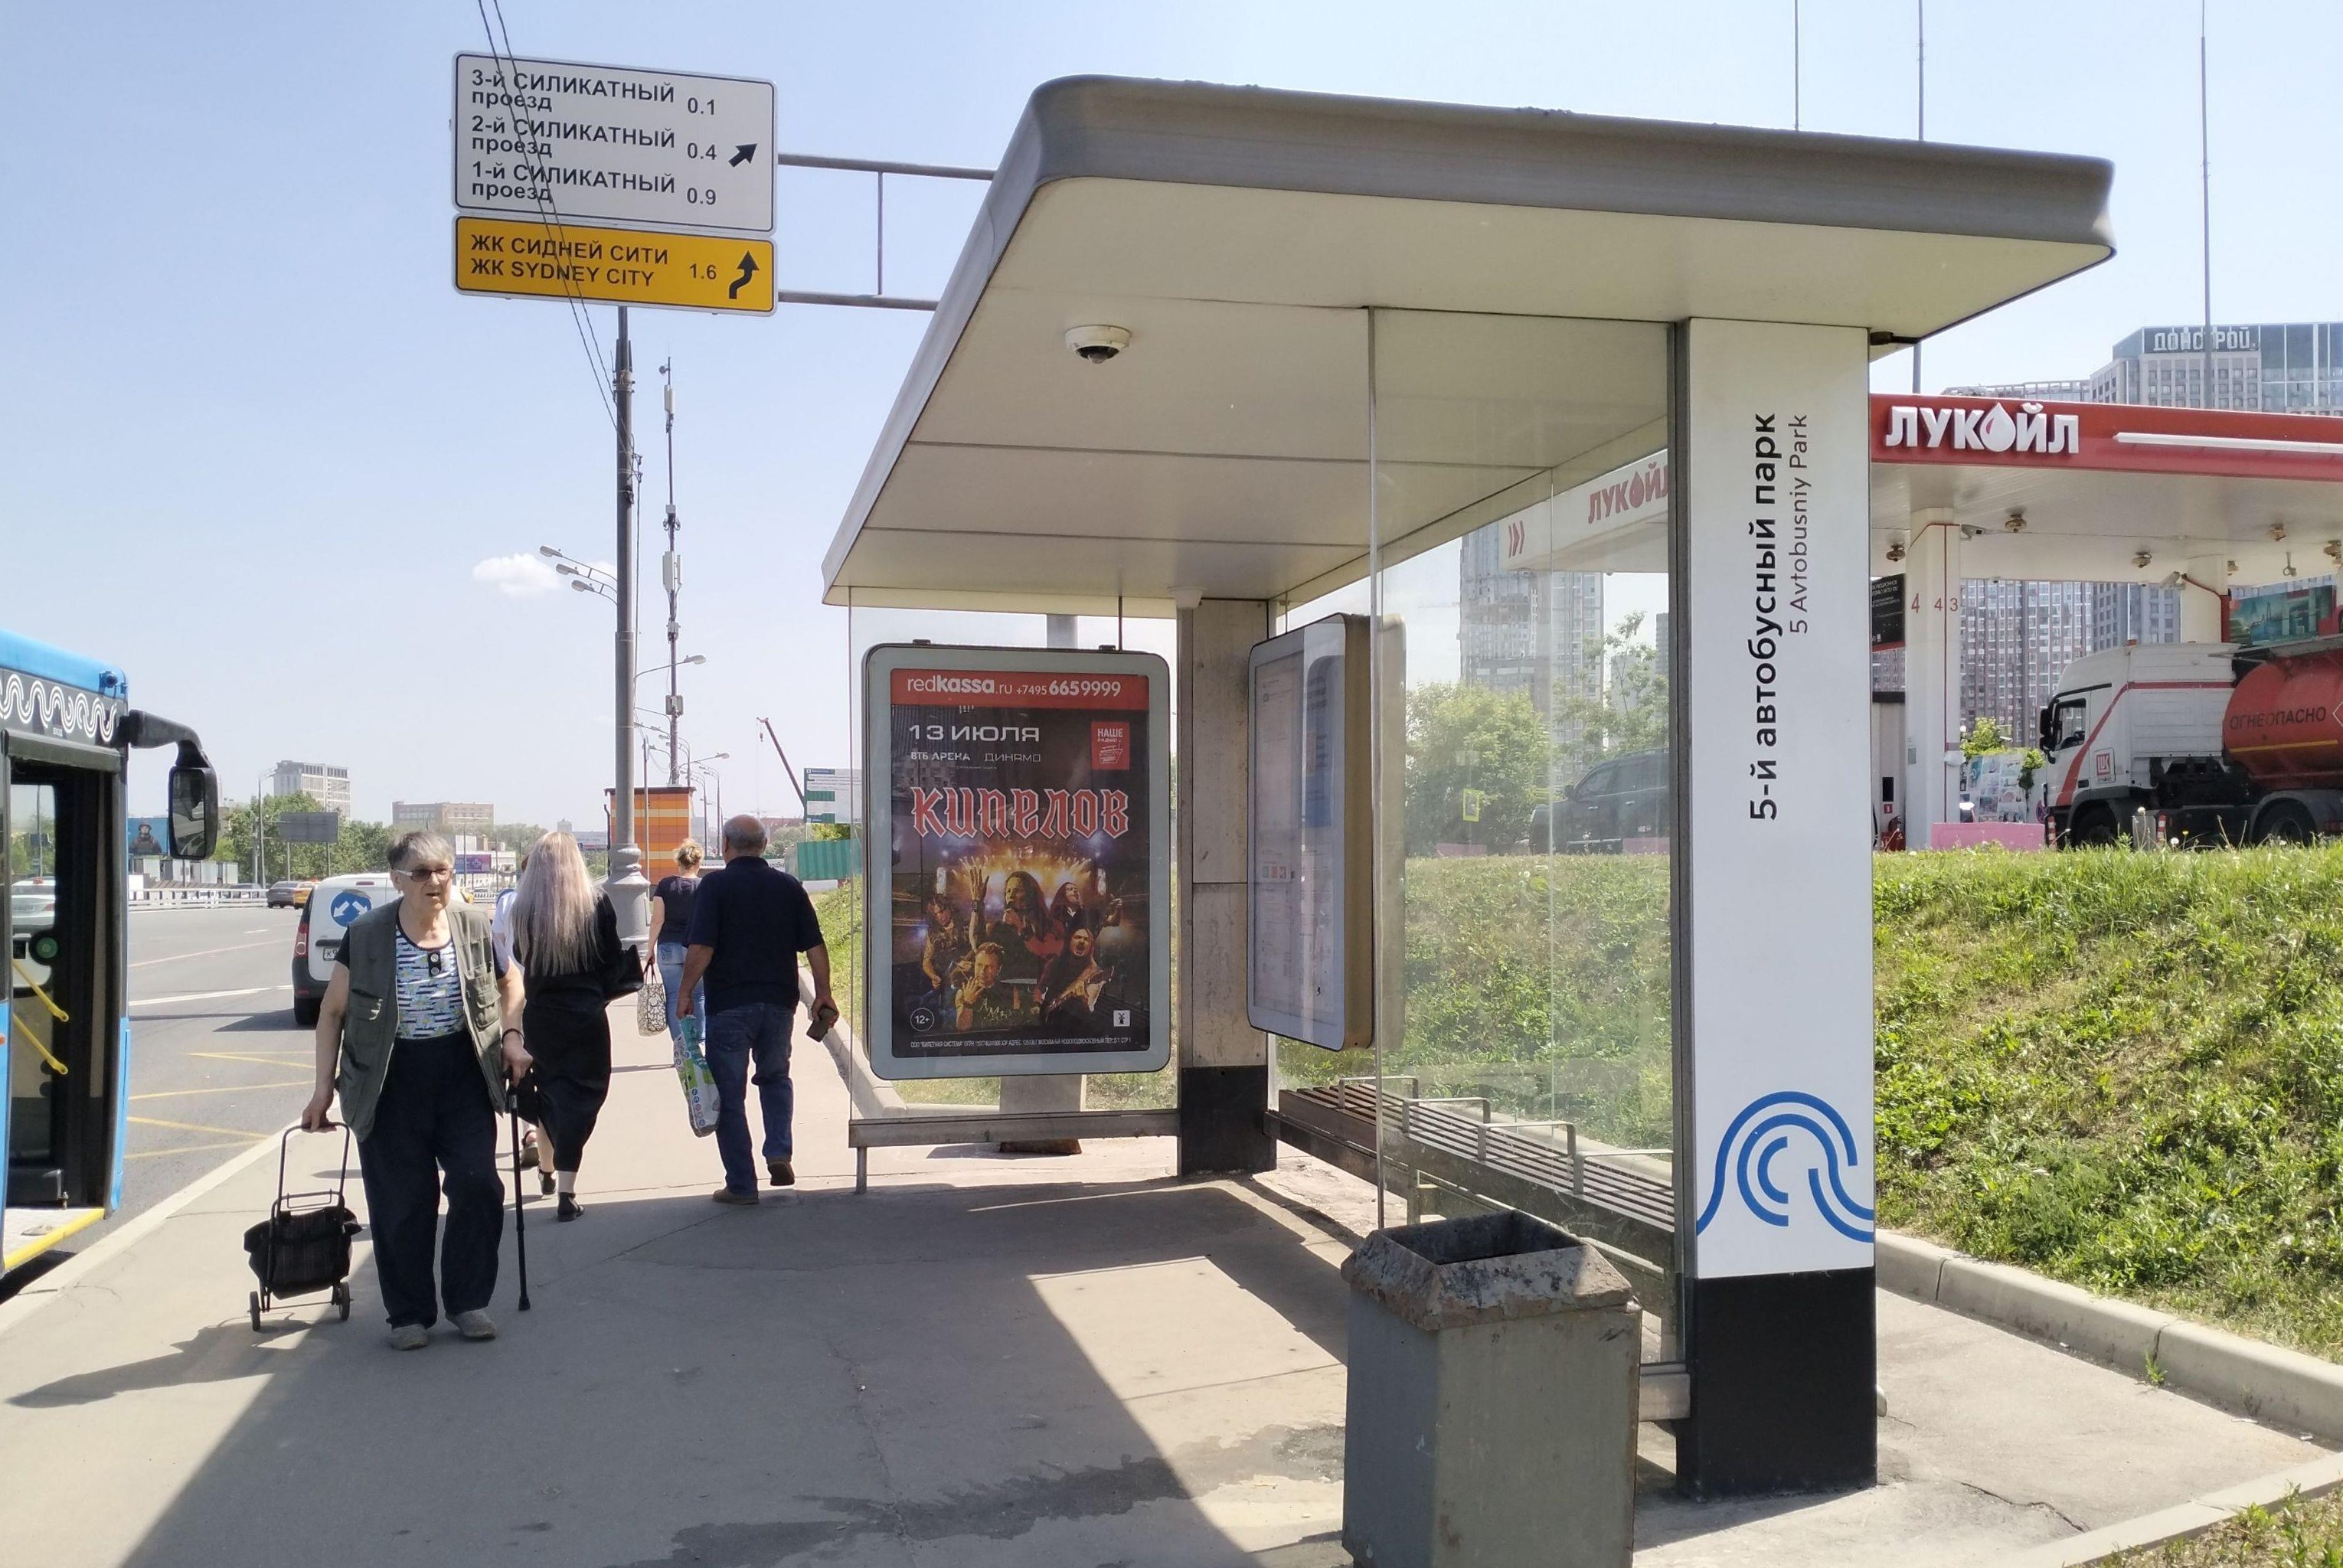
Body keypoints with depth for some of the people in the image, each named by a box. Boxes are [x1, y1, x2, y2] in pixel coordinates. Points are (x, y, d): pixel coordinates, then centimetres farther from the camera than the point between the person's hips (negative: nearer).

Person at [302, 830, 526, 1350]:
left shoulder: (475, 926, 0)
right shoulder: (366, 935, -6)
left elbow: (508, 983, 18)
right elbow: (333, 1011, 2)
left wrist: (511, 1035, 3)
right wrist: (324, 1086, -1)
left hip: (463, 1078, 2)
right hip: (391, 1086, -2)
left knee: (478, 1185, -5)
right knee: (401, 1204, 2)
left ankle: (468, 1300, 13)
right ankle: (409, 1314, 18)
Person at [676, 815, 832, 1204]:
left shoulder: (715, 885, -6)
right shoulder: (788, 886, 6)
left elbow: (701, 948, -14)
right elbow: (814, 946, 5)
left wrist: (686, 993, -4)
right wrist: (823, 993, 13)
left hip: (728, 1004, -4)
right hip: (779, 1001, 4)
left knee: (729, 1094, 6)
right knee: (775, 1077, 24)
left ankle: (741, 1184, 8)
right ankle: (778, 1153, 6)